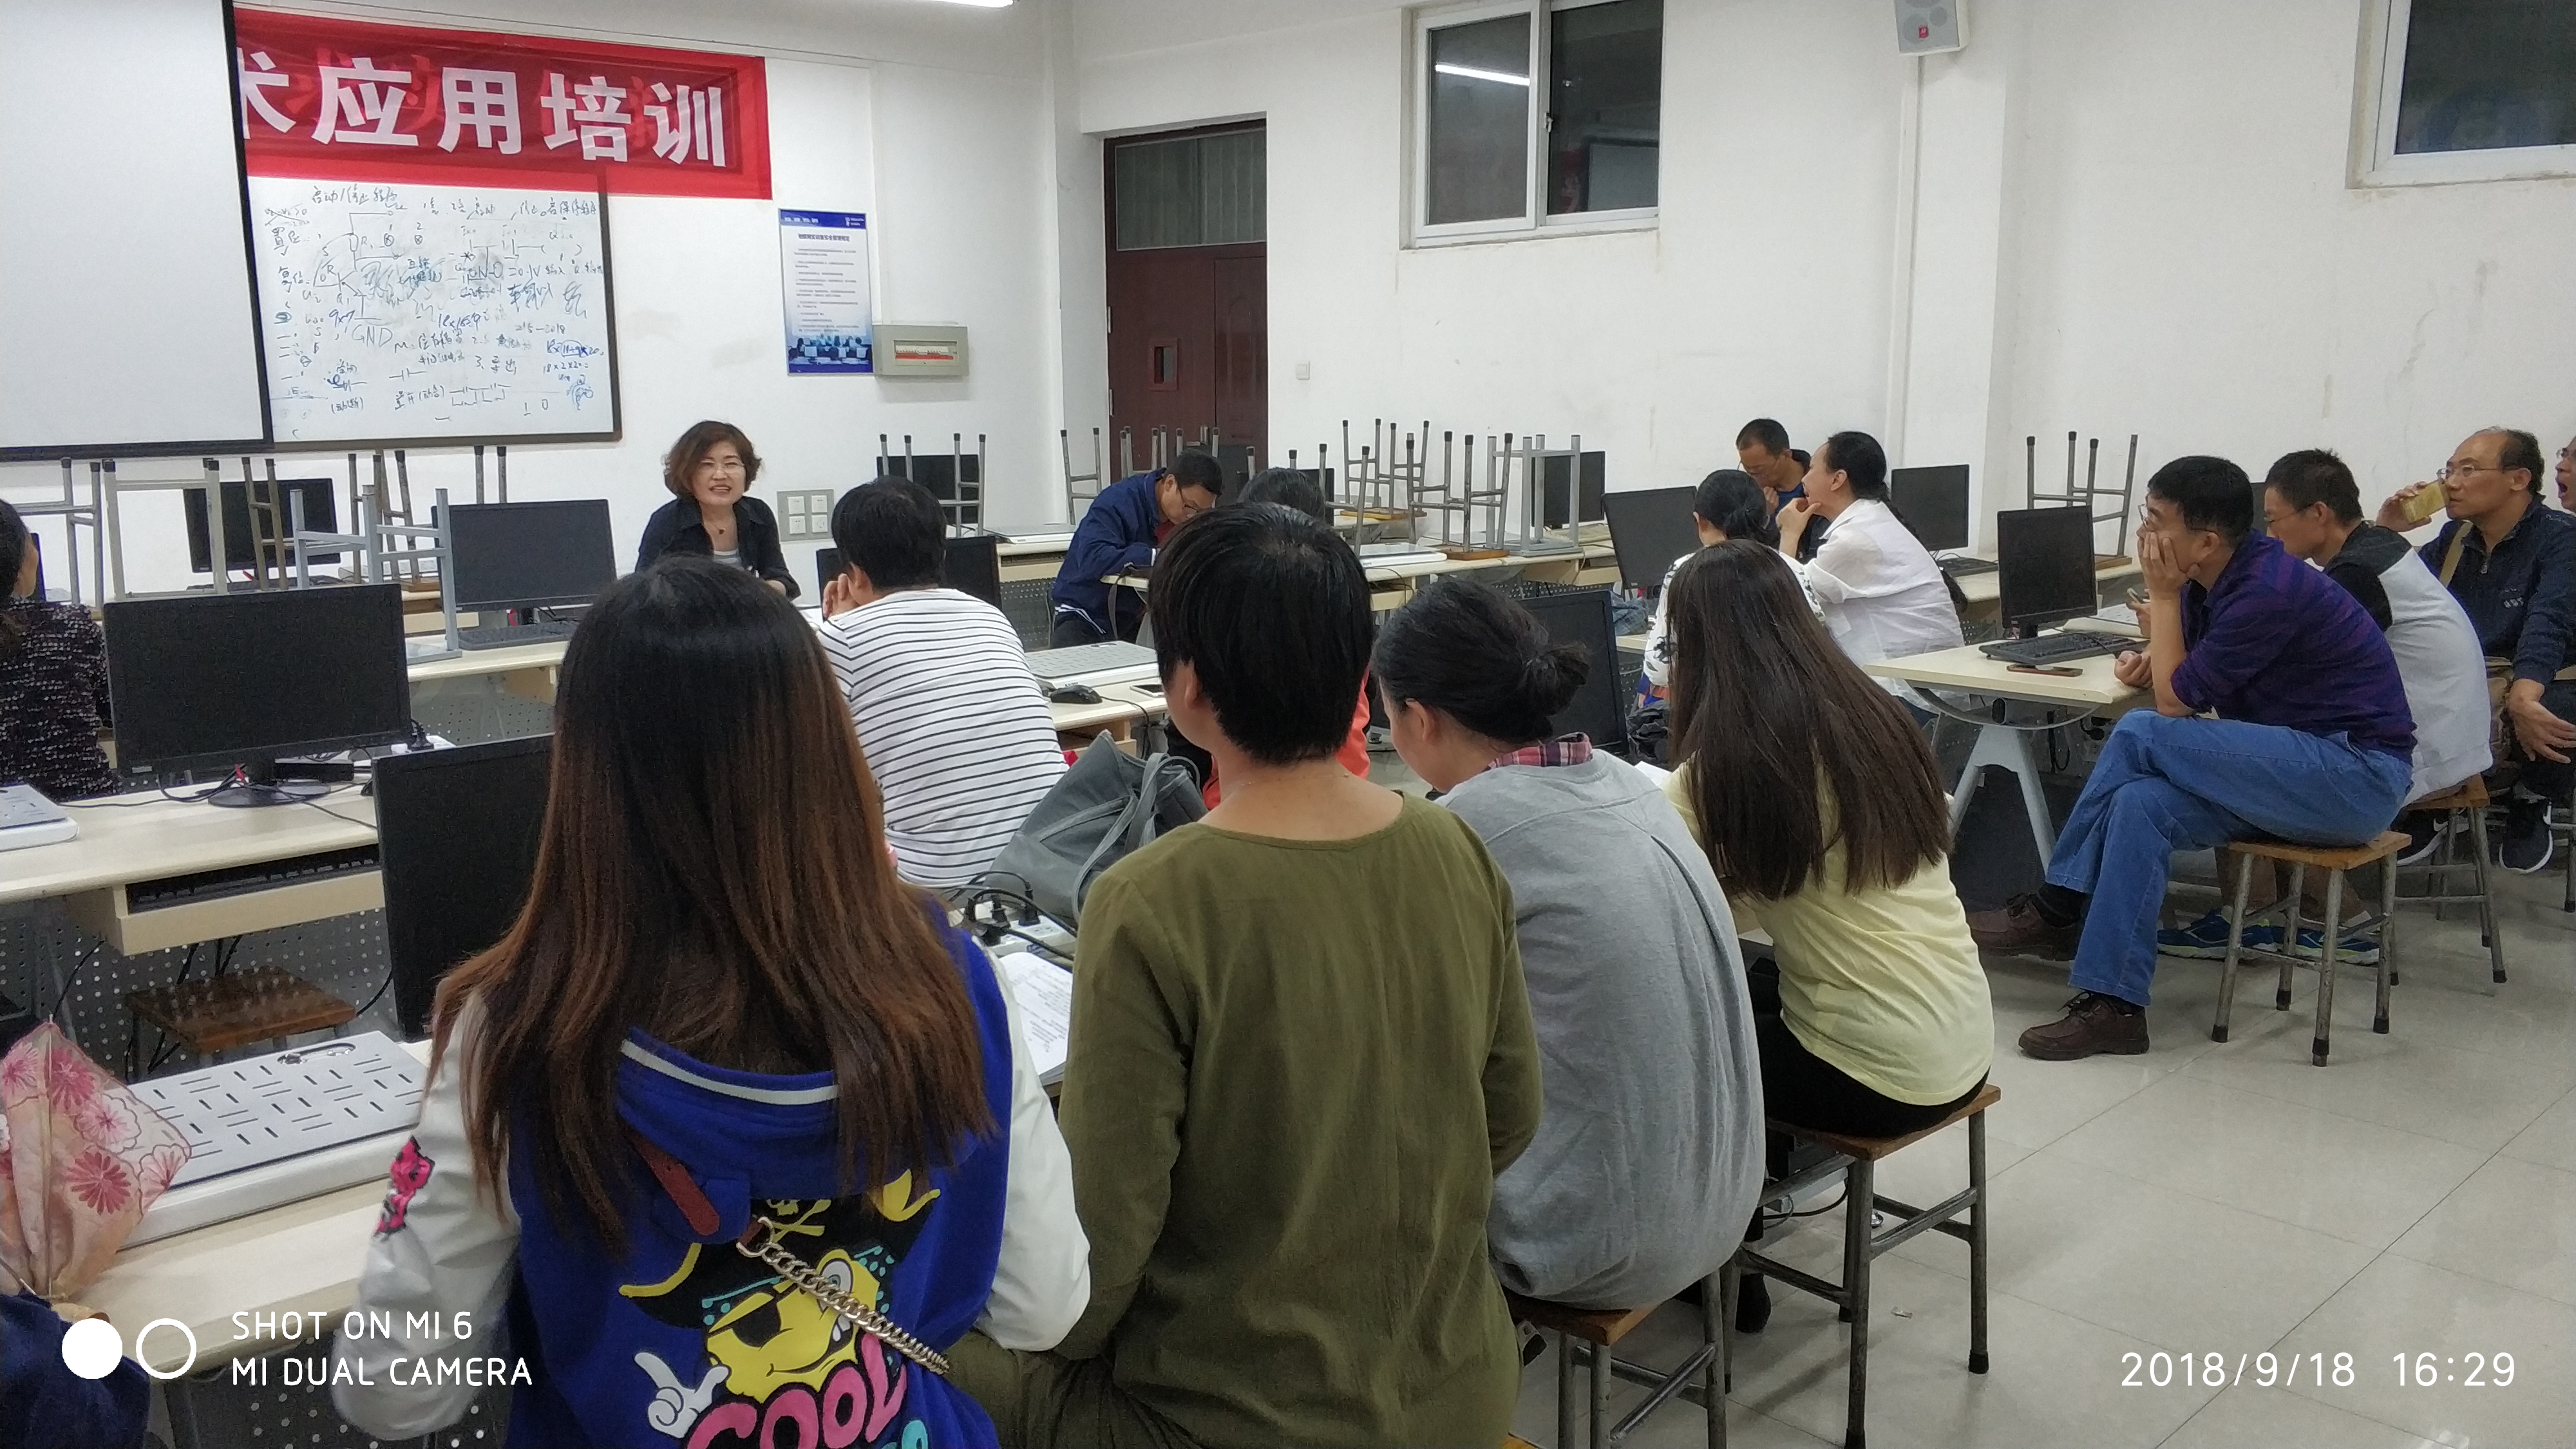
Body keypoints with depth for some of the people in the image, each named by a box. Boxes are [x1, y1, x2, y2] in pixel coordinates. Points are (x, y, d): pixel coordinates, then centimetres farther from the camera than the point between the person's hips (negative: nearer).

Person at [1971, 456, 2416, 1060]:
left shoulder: (2269, 591, -23)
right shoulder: (2211, 579, 5)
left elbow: (2176, 702, -17)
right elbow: (2184, 683, 17)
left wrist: (2162, 595, -12)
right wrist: (2151, 666, -5)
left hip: (2357, 773, -9)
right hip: (2300, 769, 9)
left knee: (2140, 735, -22)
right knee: (2142, 801, -16)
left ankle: (2056, 908, -9)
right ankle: (2113, 1005, -17)